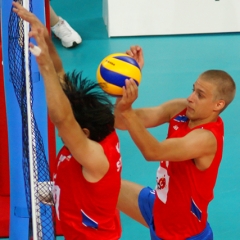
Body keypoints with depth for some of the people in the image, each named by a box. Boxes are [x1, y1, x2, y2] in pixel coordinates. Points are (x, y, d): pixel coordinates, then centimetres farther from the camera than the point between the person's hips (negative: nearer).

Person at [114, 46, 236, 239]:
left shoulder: (207, 139, -31)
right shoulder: (180, 109, -11)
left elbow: (153, 152, -44)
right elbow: (121, 122, -17)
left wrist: (126, 110, -53)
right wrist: (128, 77, -28)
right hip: (158, 207, 7)